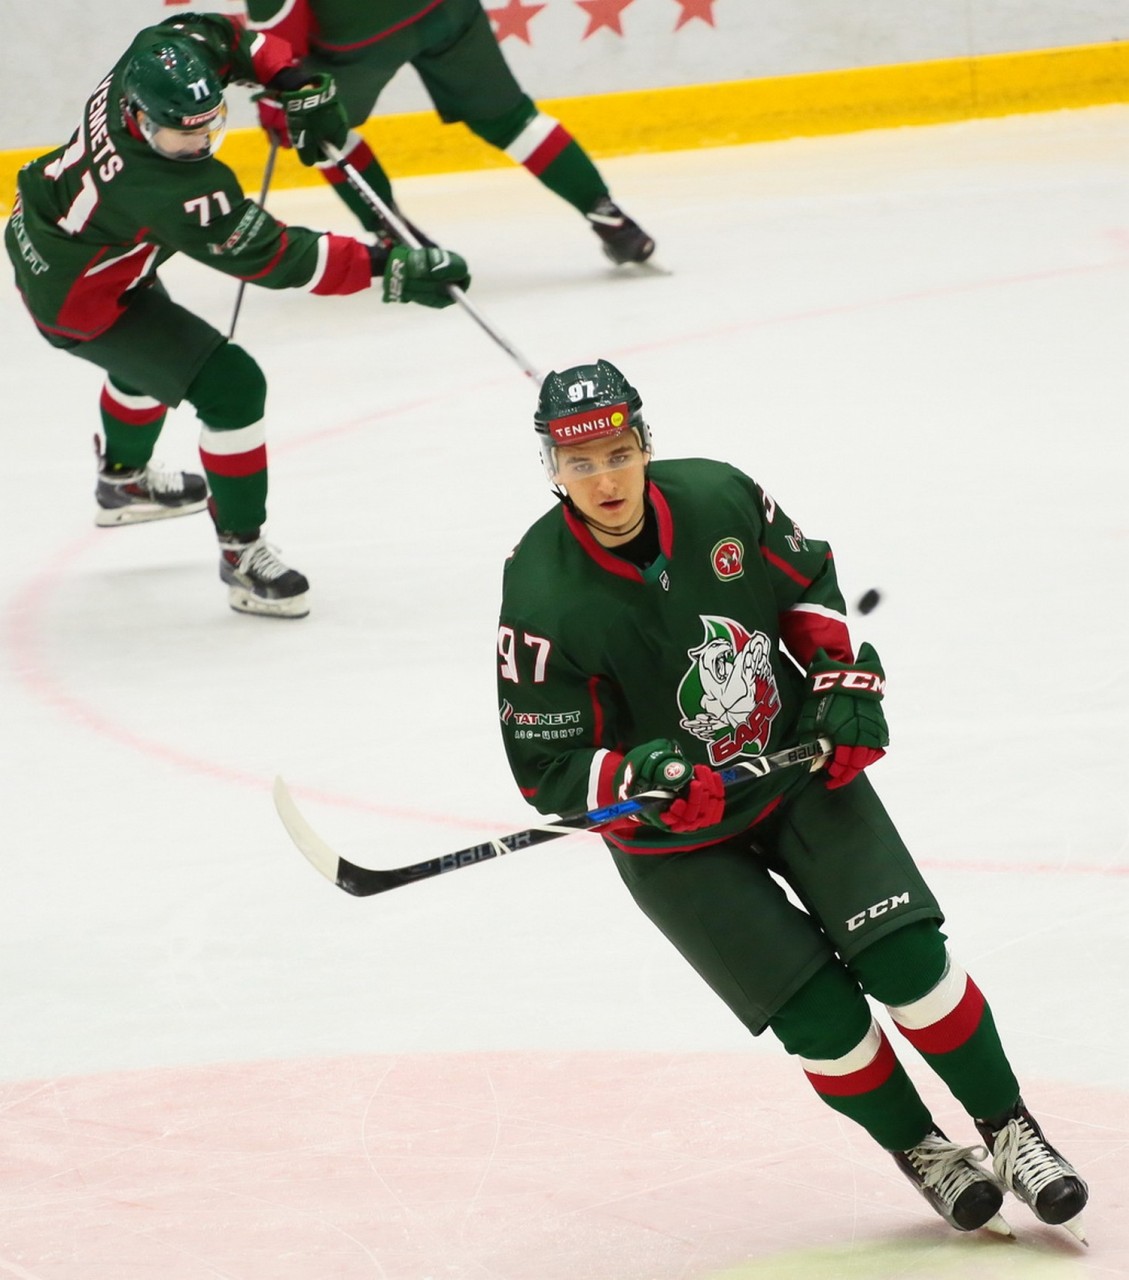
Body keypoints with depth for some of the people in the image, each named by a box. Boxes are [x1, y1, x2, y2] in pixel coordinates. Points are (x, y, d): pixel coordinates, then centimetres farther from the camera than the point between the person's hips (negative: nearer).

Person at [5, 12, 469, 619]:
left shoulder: (161, 51, -23)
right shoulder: (175, 194, -41)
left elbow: (223, 35, -1)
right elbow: (277, 258, -34)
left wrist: (298, 87, -11)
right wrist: (388, 269, -34)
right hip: (76, 297, -9)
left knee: (153, 348, 35)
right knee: (231, 386, -12)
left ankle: (123, 479, 61)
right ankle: (241, 556, -1)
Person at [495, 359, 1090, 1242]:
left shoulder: (718, 497, -14)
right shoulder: (543, 597, -24)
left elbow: (807, 580, 7)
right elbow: (546, 768, -17)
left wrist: (843, 676, -4)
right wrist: (637, 782, -34)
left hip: (800, 761, 2)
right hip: (674, 838, -2)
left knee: (904, 956, -10)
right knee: (821, 1017, -9)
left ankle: (1009, 1132, 8)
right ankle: (923, 1153, 16)